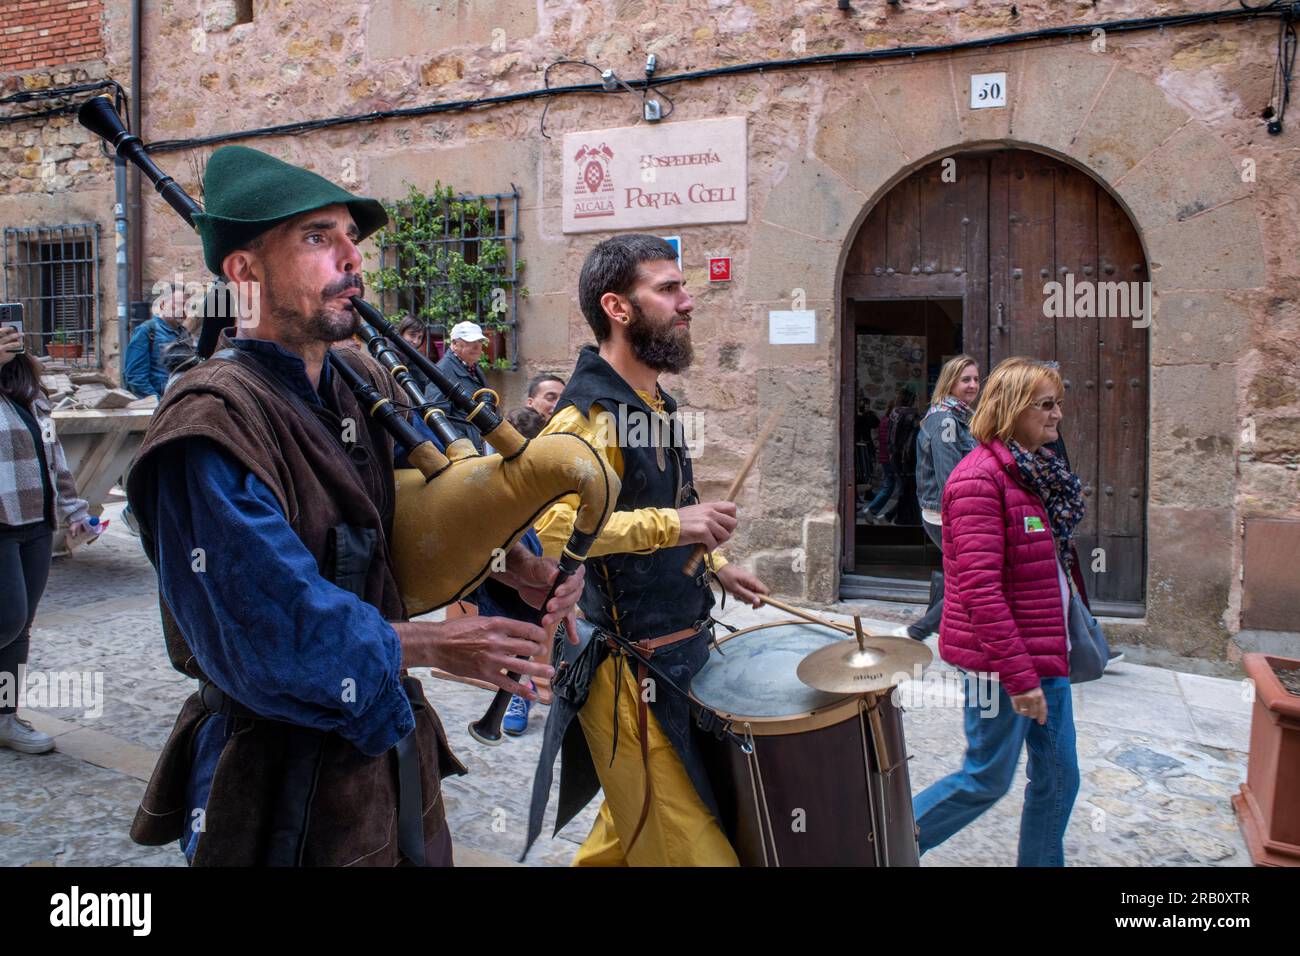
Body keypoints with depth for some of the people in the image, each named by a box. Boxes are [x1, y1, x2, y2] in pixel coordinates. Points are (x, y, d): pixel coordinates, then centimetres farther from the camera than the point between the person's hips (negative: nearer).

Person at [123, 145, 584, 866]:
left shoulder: (363, 382, 1)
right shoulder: (209, 427, -22)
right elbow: (265, 635, -27)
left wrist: (513, 564, -10)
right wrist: (432, 646, -19)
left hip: (390, 739, 7)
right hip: (285, 779, -7)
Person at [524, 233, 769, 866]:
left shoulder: (656, 403, 11)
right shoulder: (588, 411, -19)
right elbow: (549, 523, -35)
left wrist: (714, 566, 17)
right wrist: (670, 524, -34)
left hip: (679, 649, 9)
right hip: (629, 666, -9)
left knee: (635, 820, 23)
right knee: (682, 841, 0)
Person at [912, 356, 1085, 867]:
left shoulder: (1038, 471, 10)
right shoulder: (980, 478, -19)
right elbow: (979, 589, -24)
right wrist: (1019, 676, -24)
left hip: (1046, 652, 9)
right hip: (1002, 658, -9)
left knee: (1058, 777, 16)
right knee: (987, 779, 6)